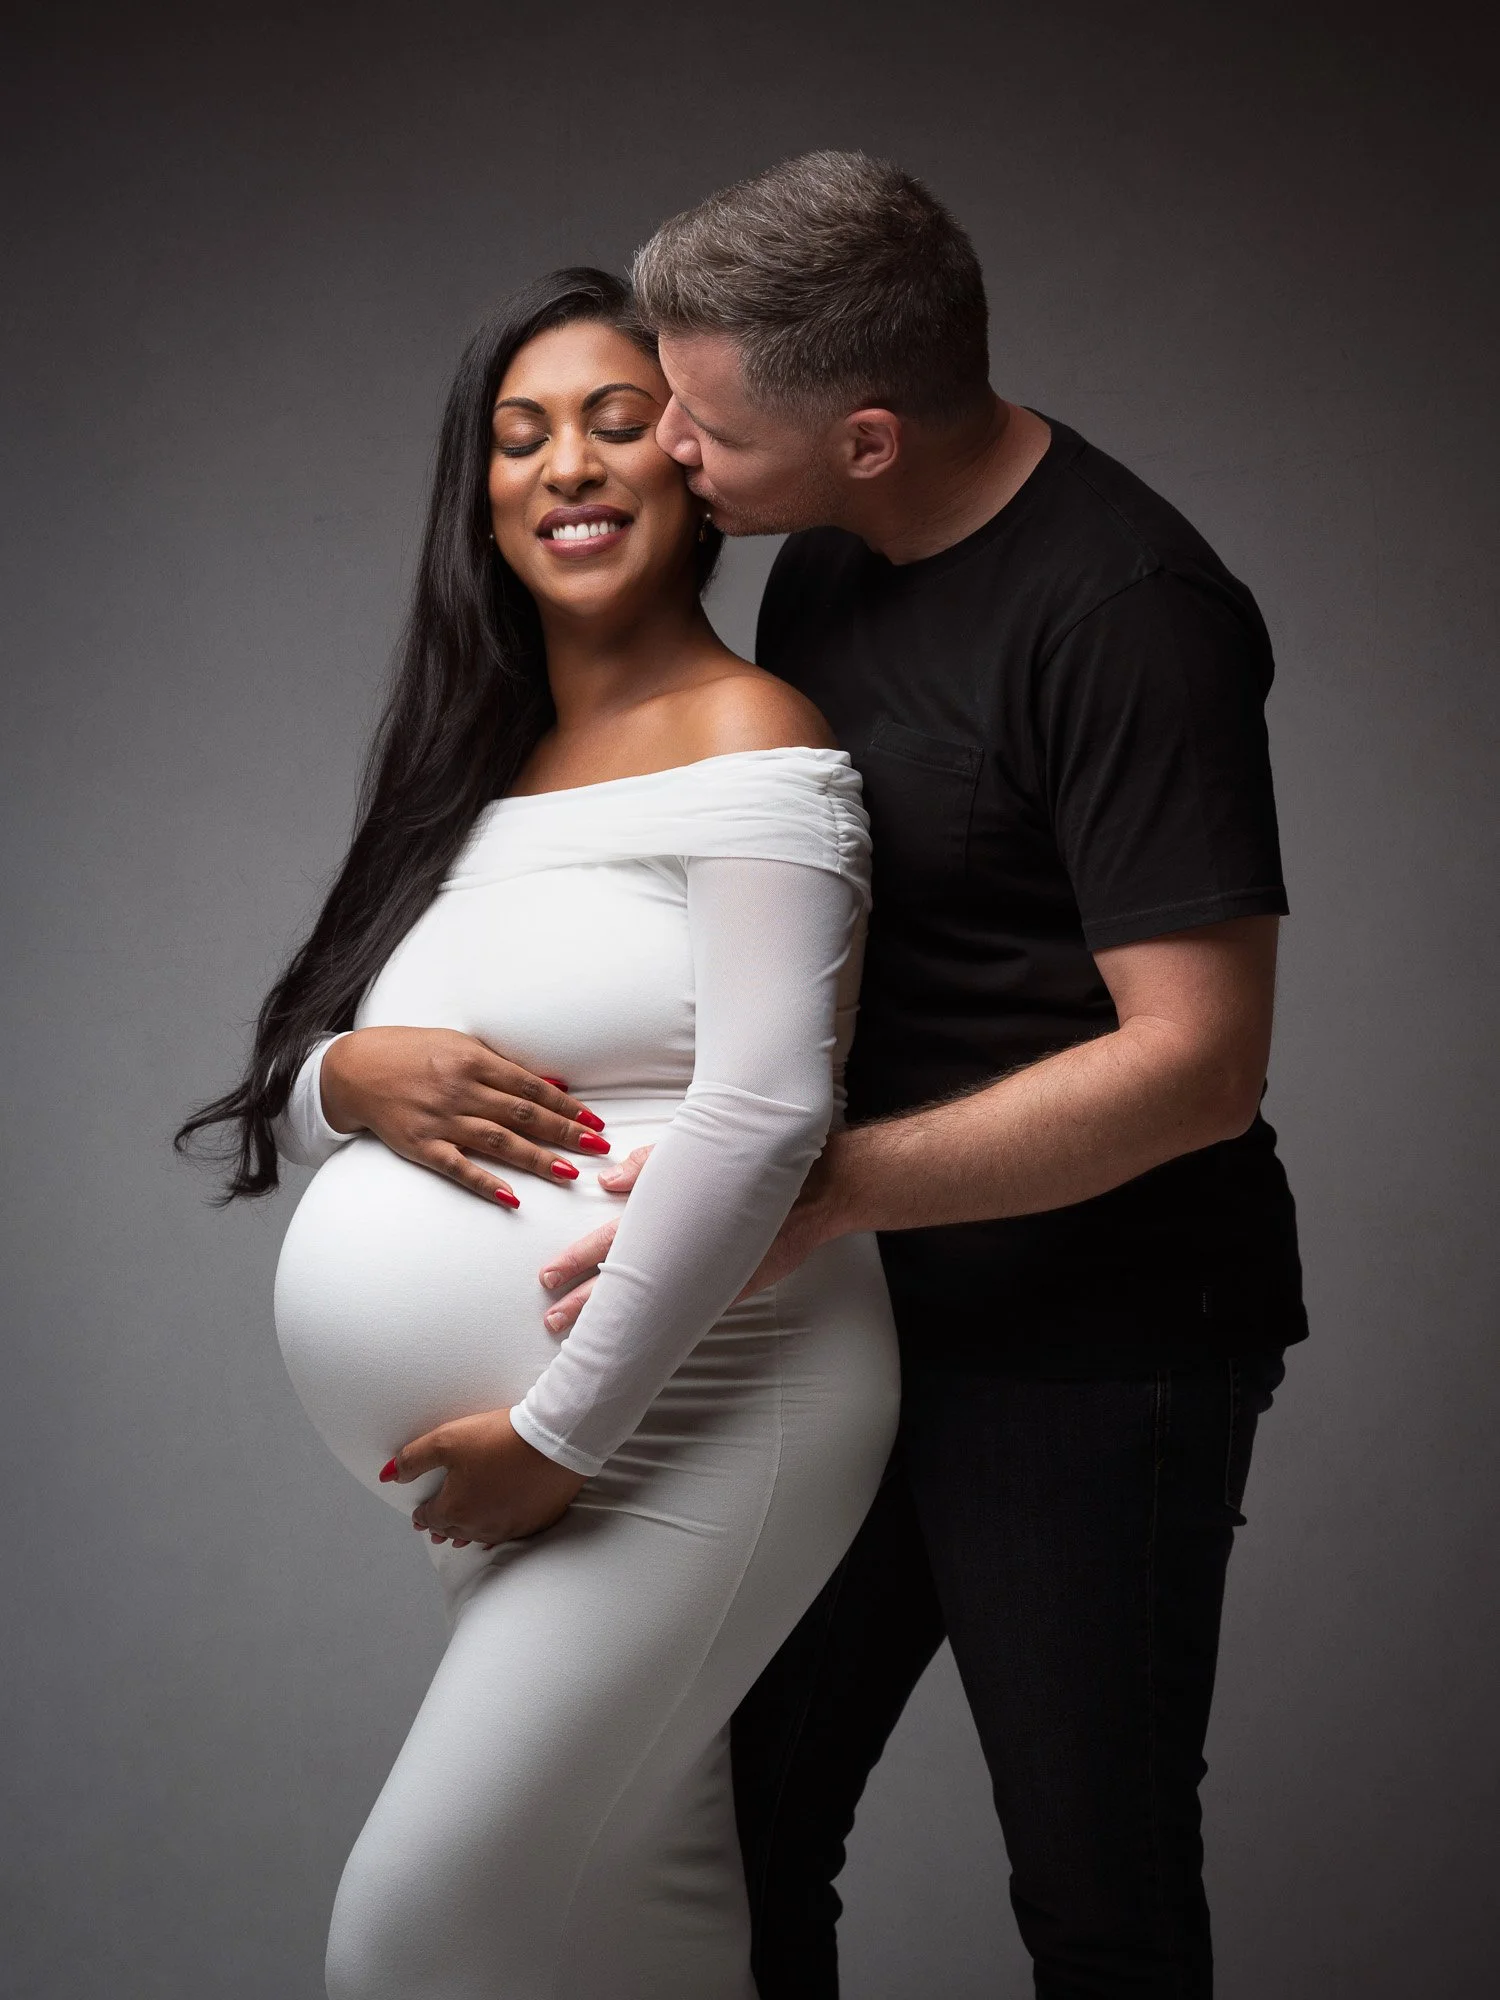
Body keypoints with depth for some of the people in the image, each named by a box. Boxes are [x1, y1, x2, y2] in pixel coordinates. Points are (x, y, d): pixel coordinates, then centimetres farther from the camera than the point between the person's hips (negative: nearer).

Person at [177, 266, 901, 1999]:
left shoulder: (745, 739, -9)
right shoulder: (473, 776, 14)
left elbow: (762, 1114, -21)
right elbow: (284, 1106, 16)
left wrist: (563, 1426, -19)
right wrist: (356, 1079, -9)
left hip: (690, 1425, -7)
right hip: (531, 1463, 7)